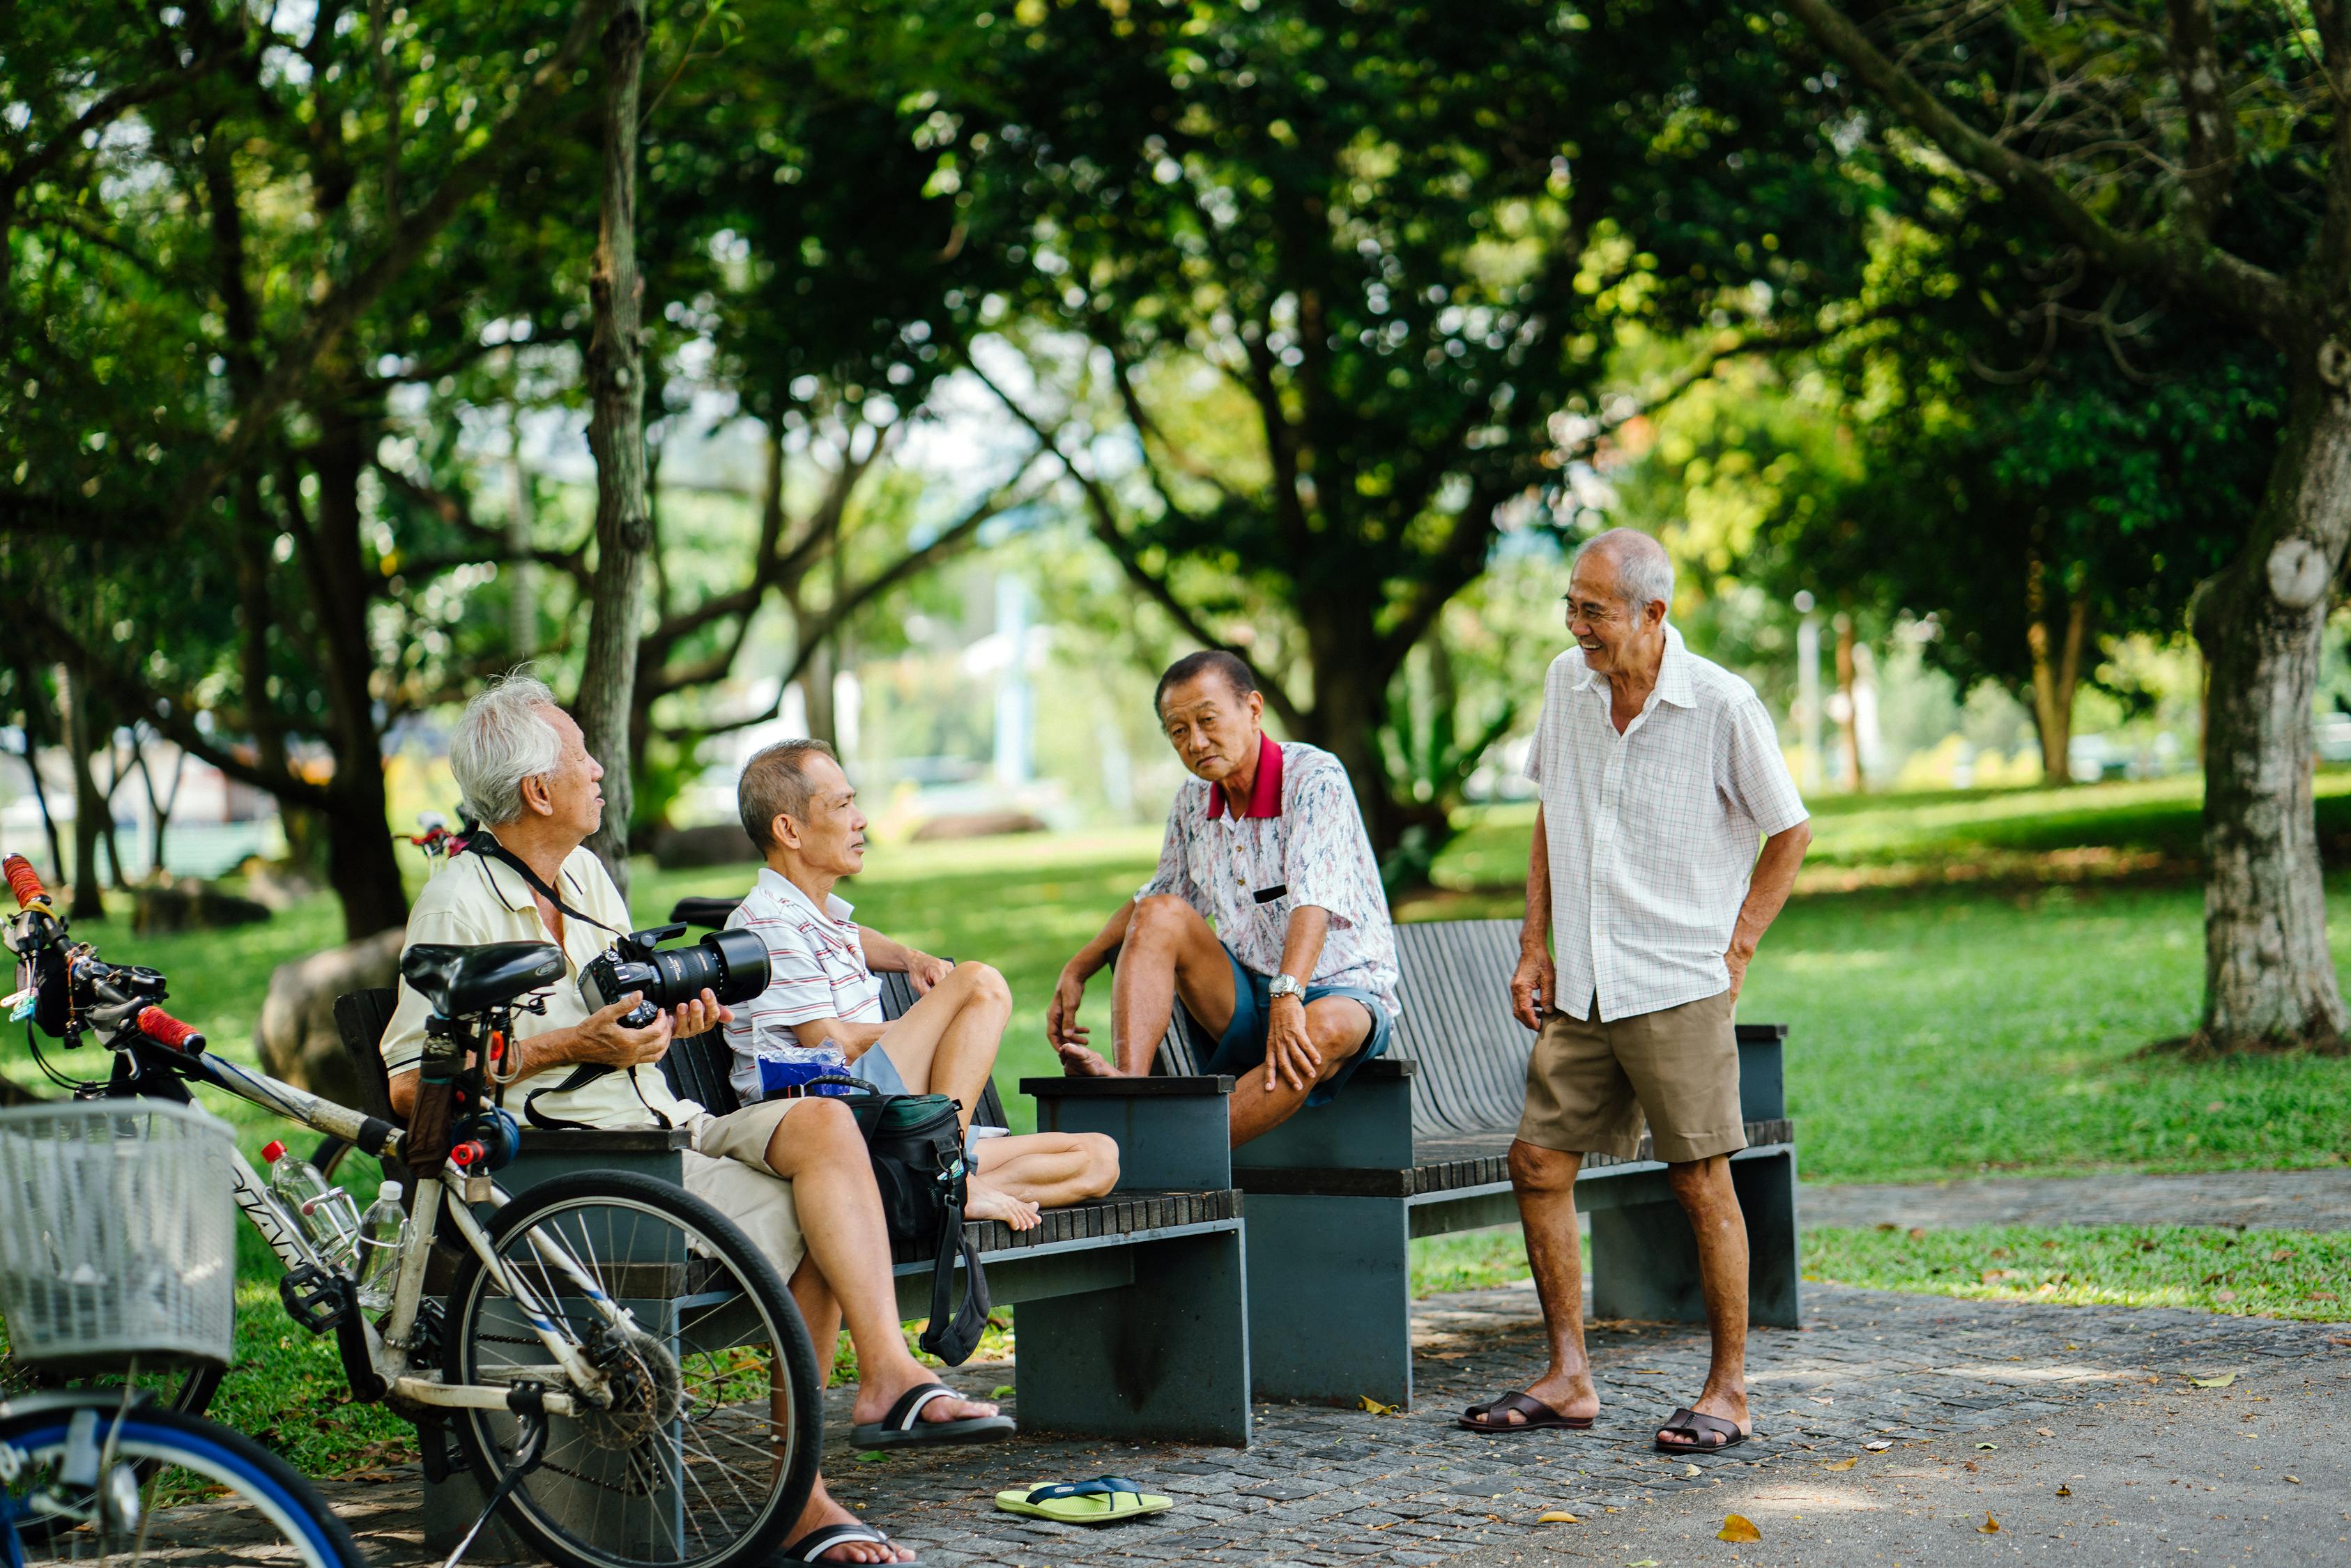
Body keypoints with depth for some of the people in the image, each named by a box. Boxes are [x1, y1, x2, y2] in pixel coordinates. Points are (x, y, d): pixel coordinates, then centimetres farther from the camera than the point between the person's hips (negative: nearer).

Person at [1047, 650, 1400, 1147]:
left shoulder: (1315, 778, -15)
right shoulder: (1194, 800, 4)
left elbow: (1314, 899, -29)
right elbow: (1156, 901, 20)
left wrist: (1288, 998, -43)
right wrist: (1078, 969, 8)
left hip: (1344, 990, -6)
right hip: (1246, 994, 6)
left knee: (1324, 1030, -39)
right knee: (1160, 915, -15)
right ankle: (1129, 1083, -35)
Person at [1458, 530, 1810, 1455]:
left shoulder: (1722, 706, -10)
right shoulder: (1567, 684, 5)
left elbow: (1789, 832, 0)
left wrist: (1735, 949, -3)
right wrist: (1535, 948, 11)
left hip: (1678, 988, -6)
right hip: (1581, 989, 6)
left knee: (1701, 1183, -2)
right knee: (1538, 1165, 3)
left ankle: (1728, 1393, 8)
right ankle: (1569, 1379, 13)